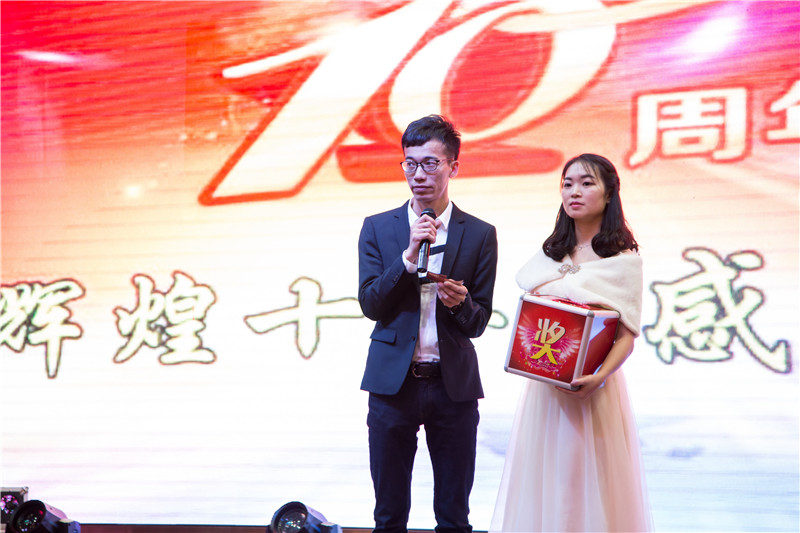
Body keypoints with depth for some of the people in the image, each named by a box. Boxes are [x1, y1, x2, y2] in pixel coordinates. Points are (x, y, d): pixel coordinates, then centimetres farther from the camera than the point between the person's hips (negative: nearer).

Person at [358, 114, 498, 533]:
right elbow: (371, 306, -4)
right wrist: (409, 256, -16)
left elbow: (478, 323, 3)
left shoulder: (480, 235, 3)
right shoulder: (377, 228, 4)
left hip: (453, 386, 0)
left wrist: (460, 303, -20)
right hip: (393, 383, 0)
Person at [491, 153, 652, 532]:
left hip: (592, 387, -4)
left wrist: (599, 376, -25)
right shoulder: (550, 254, 12)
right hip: (544, 384, 5)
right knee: (543, 480, 8)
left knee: (588, 481, 0)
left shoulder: (624, 258, -4)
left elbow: (627, 334, -9)